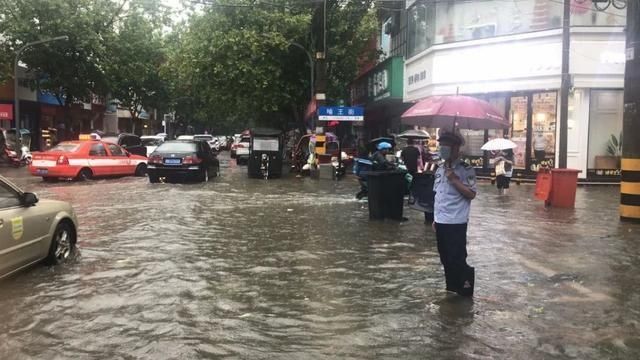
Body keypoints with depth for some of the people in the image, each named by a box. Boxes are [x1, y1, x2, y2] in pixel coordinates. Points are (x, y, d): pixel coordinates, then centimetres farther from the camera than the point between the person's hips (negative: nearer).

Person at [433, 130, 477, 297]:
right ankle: (453, 286, 27)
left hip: (456, 222, -7)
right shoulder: (440, 170, 12)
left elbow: (471, 194, -15)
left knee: (456, 258, -4)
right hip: (440, 221, 7)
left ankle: (464, 286, 18)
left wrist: (454, 179, -20)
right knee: (445, 258, 13)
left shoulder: (466, 170, -9)